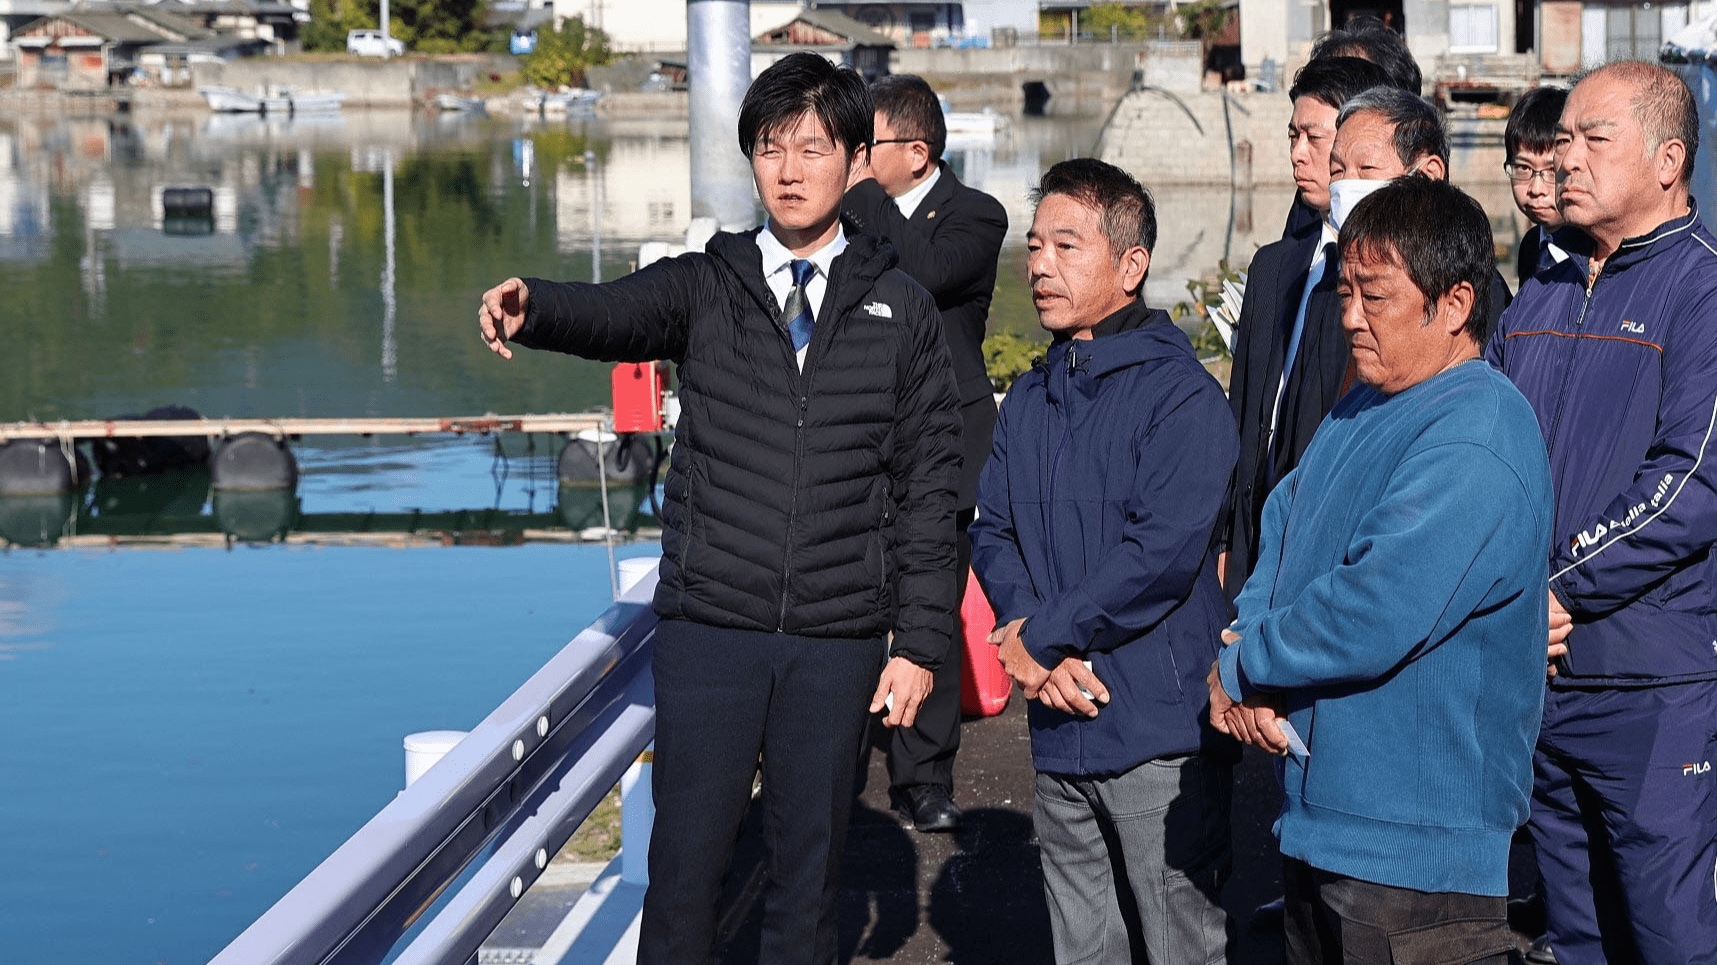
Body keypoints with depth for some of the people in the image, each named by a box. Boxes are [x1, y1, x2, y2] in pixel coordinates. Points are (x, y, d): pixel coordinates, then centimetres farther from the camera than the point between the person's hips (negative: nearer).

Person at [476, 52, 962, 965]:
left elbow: (928, 486, 4)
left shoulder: (899, 311, 5)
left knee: (808, 863, 8)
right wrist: (530, 303, -40)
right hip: (709, 626, 0)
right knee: (686, 856, 2)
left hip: (839, 642, 1)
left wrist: (920, 642, 0)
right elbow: (611, 314, -16)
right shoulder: (706, 287, 4)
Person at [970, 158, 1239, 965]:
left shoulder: (1181, 394, -10)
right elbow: (992, 532, 9)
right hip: (1060, 726, 7)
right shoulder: (1031, 399, 13)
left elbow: (1165, 552, -19)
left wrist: (1041, 634, -13)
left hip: (1160, 735, -7)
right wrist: (1029, 640, -10)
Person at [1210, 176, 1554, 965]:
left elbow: (1372, 617, -27)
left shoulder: (1476, 446, -20)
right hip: (1314, 814, 9)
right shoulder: (1361, 412, 12)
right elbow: (1282, 530, 13)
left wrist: (1242, 668, -11)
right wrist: (1244, 660, -6)